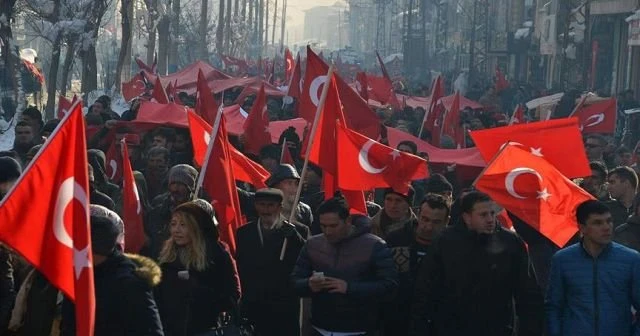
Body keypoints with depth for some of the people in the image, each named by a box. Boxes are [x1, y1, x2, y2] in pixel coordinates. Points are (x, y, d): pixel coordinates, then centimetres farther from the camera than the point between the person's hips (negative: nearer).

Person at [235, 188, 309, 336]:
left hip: (285, 308, -2)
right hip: (253, 306, 2)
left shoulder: (298, 231, 0)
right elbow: (241, 268, 11)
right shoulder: (244, 232, 10)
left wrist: (295, 237, -25)